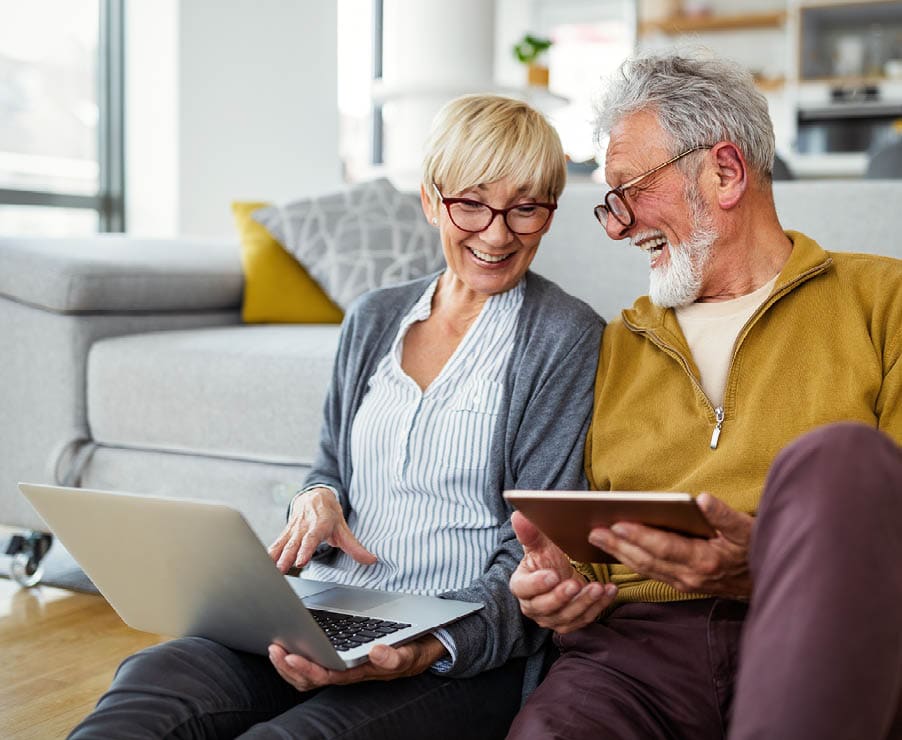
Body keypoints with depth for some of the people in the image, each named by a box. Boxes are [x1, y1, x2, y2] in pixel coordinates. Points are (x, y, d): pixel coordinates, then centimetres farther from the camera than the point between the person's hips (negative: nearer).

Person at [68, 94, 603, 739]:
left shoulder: (567, 337, -2)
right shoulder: (372, 319, 14)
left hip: (465, 652, -4)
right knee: (152, 683, -25)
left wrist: (431, 652, -23)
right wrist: (318, 499, -1)